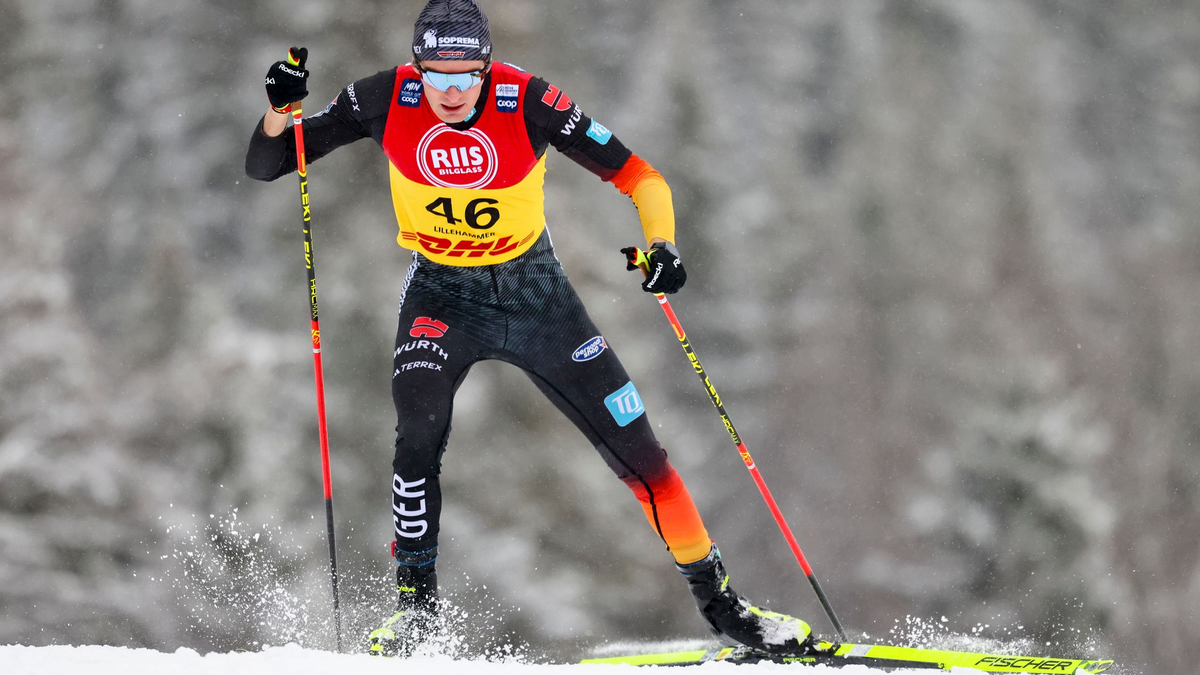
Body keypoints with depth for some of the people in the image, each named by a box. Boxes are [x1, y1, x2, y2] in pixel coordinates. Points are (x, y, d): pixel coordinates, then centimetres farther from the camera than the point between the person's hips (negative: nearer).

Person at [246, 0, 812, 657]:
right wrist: (281, 109, -33)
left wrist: (662, 245, -36)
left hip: (533, 289, 0)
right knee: (419, 436, -25)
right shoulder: (388, 100, -19)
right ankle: (415, 598, -6)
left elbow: (638, 175, -18)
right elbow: (265, 164, -13)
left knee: (635, 448, -2)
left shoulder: (529, 103, -23)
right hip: (440, 295, 0)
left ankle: (717, 600, 13)